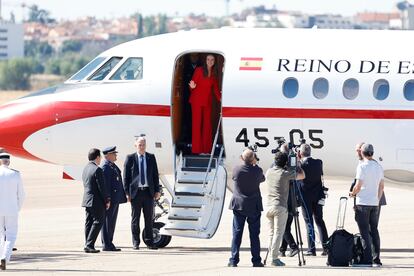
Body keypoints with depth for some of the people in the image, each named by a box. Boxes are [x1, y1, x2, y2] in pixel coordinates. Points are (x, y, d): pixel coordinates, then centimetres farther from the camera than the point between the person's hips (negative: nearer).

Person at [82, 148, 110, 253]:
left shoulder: (85, 169, 11)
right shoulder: (97, 170, -16)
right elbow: (102, 187, -17)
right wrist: (107, 200, -9)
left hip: (87, 200, 9)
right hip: (96, 201, -9)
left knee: (89, 222, 12)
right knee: (98, 221, -4)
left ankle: (88, 245, 14)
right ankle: (89, 245, -10)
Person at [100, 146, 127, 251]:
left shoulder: (113, 166, 17)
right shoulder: (105, 167, -14)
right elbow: (105, 184, -19)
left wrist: (123, 196, 22)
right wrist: (107, 199, -23)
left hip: (115, 199, 10)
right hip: (110, 199, -10)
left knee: (111, 223, 13)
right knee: (107, 222, -6)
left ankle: (109, 244, 18)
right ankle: (106, 245, -5)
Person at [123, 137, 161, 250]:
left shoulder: (151, 158, 8)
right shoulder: (130, 158, 1)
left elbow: (155, 175, 10)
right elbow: (126, 177, 0)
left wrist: (157, 190, 4)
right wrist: (127, 192, -5)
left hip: (149, 192, 2)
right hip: (136, 192, -2)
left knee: (149, 218, 5)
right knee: (135, 218, 3)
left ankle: (149, 242, 11)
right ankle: (135, 243, 9)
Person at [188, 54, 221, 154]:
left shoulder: (214, 73, 9)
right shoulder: (199, 70, -5)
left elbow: (215, 88, 13)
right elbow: (194, 82, -5)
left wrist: (220, 98, 0)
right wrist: (192, 86, -29)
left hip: (207, 101, 5)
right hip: (197, 100, -5)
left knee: (207, 124, 5)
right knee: (197, 123, -6)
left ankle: (206, 148, 9)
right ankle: (196, 149, -6)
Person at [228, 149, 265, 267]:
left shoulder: (236, 170, -7)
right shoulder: (257, 170, -8)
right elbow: (262, 179, 12)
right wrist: (255, 165, 22)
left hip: (238, 206, 0)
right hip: (254, 207, 0)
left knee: (237, 233, 3)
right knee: (254, 234, 5)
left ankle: (234, 260, -1)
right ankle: (256, 260, 4)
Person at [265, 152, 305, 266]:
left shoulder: (269, 172, 10)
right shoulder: (285, 174, -8)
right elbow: (302, 175, 3)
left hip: (269, 206, 6)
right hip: (280, 207, -6)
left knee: (272, 233, 10)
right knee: (278, 233, -6)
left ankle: (273, 256, 8)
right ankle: (275, 258, -12)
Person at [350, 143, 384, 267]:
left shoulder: (362, 166, -12)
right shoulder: (379, 167, 7)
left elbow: (358, 185, -15)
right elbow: (381, 186, 12)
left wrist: (352, 193, 4)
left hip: (363, 203, -6)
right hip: (375, 203, 6)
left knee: (364, 231, -3)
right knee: (374, 230, 13)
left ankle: (367, 259, -6)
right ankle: (376, 258, 12)